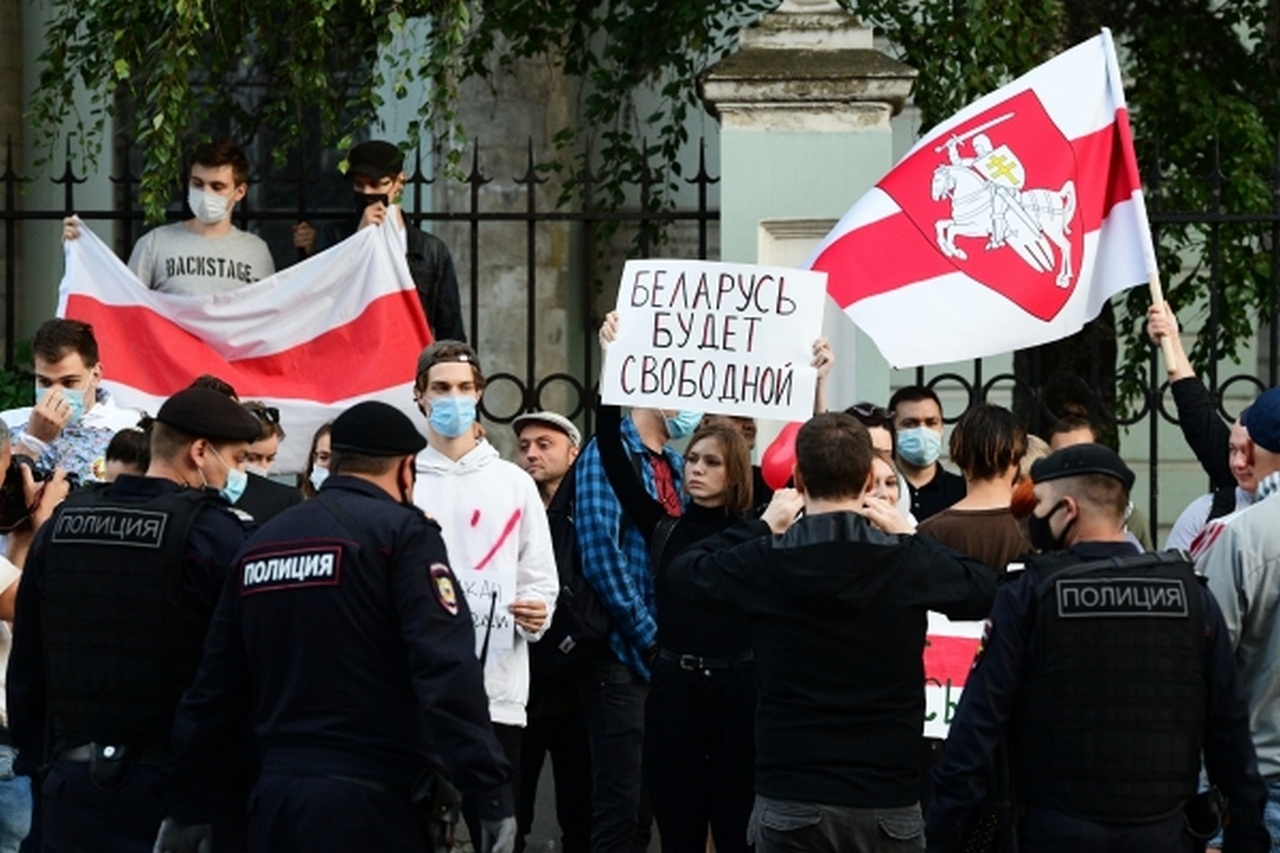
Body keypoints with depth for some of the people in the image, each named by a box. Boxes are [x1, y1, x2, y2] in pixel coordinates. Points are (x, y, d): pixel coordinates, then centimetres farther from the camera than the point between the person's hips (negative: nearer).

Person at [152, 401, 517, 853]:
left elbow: (214, 688, 15)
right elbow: (447, 673, -15)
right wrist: (492, 796, -17)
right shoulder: (401, 532, -5)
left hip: (274, 798, 6)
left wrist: (184, 807, 20)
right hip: (372, 801, -6)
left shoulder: (260, 542, 13)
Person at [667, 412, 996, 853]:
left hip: (792, 803, 0)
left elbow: (684, 569, 14)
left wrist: (761, 529, 22)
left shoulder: (766, 561, -6)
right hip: (890, 802, 0)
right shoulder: (909, 560, -5)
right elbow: (986, 588, 14)